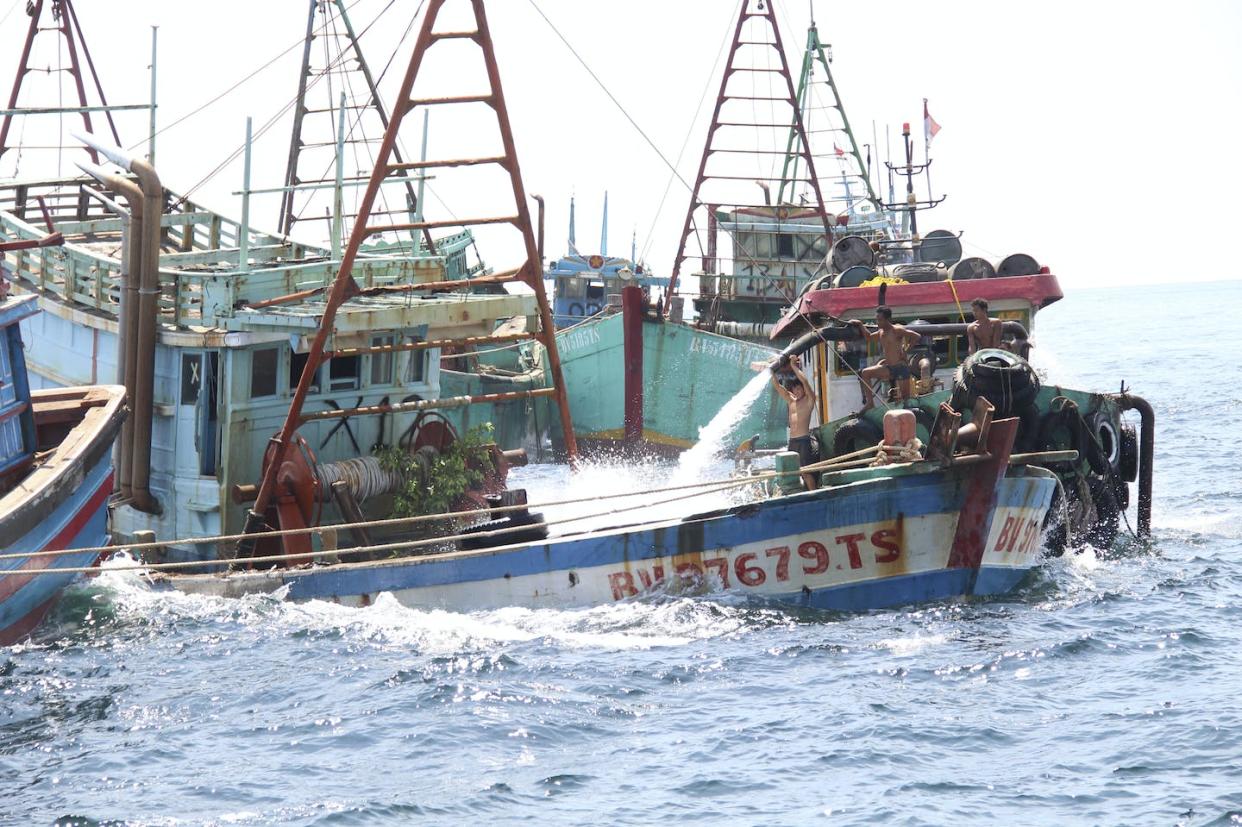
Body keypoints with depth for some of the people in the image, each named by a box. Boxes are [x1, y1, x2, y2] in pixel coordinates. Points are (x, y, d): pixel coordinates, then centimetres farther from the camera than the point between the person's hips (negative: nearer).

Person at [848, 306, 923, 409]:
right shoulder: (881, 333, 12)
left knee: (905, 398, -4)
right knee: (865, 373, -6)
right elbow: (869, 337, 32)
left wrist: (906, 349, -13)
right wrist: (860, 325, 24)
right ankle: (870, 402, -8)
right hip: (888, 368, 7)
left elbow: (917, 337, -16)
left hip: (900, 367, -7)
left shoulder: (897, 330, -11)